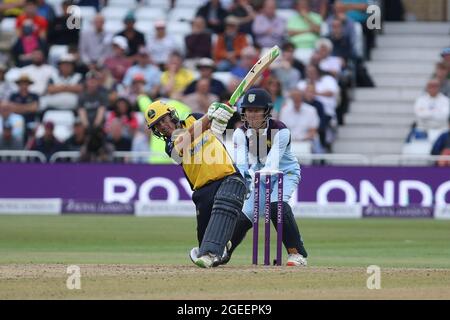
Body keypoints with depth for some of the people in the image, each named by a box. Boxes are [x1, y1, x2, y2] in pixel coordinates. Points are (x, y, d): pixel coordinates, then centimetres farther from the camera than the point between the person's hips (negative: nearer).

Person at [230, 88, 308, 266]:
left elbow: (272, 165, -35)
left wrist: (256, 176, -54)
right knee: (244, 216, -7)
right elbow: (241, 164, -23)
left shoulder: (280, 131, -26)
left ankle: (297, 253, -26)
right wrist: (244, 177, -47)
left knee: (277, 204, -31)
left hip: (285, 173, -4)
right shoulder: (241, 134, -13)